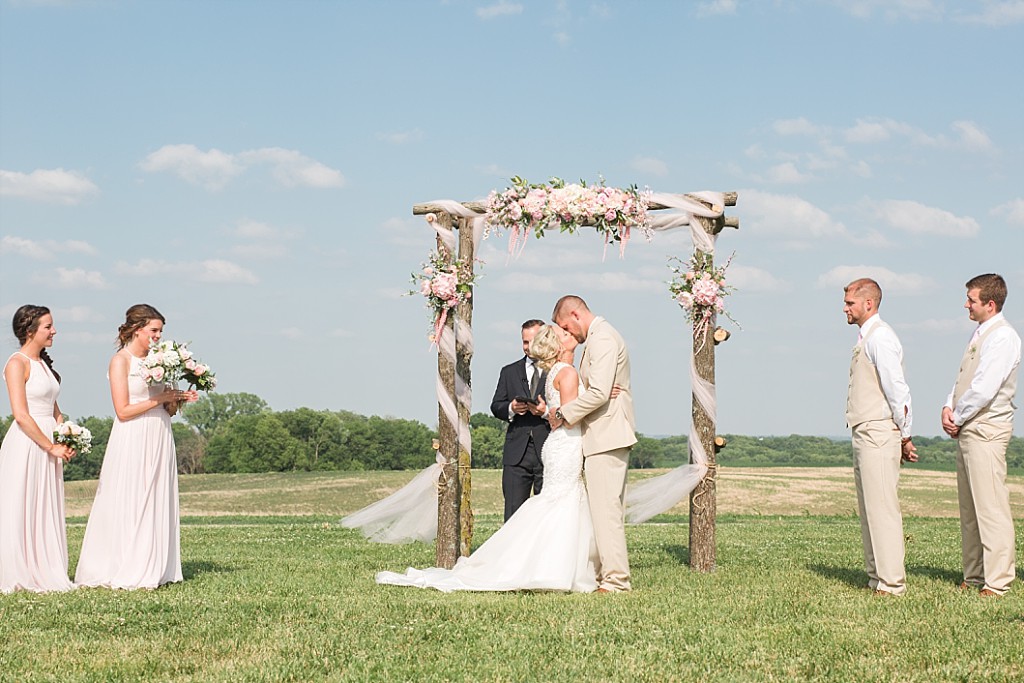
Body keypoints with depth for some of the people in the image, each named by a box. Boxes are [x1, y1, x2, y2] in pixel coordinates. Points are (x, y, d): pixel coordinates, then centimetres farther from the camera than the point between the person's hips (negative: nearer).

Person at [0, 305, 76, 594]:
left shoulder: (43, 363, 15)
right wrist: (51, 447, -13)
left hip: (48, 445, 8)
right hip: (25, 445, -8)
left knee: (47, 512, 10)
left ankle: (45, 574, 16)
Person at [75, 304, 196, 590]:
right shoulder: (120, 361, -6)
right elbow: (123, 411, -13)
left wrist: (177, 399, -3)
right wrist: (161, 398, -12)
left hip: (159, 438, 7)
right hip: (132, 441, -7)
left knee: (157, 504, 6)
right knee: (129, 505, -5)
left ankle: (153, 570, 10)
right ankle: (125, 573, 0)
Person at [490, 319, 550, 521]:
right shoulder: (509, 372, 17)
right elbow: (495, 406, 10)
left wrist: (547, 411, -18)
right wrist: (511, 408, -11)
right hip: (517, 452, 2)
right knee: (513, 514, -3)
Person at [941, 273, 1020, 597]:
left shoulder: (1003, 337, -13)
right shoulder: (979, 334, 17)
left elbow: (984, 389, -19)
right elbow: (963, 379, 20)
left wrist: (958, 419, -9)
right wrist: (949, 408, 3)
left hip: (987, 430, -10)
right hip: (966, 429, 10)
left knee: (991, 507, -9)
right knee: (969, 507, 11)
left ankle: (997, 581, -7)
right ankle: (974, 576, 17)